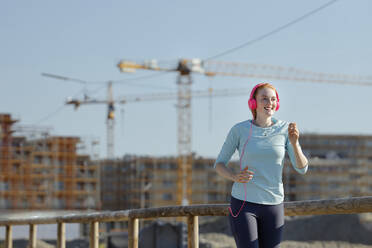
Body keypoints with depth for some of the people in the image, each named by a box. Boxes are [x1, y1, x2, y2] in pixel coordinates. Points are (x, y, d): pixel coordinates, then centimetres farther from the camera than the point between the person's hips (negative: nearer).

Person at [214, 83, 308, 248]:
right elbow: (219, 164, 4)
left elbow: (302, 168, -3)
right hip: (243, 204, -3)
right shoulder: (239, 130, -4)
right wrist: (235, 177, -17)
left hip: (273, 204, 3)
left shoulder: (285, 129, 0)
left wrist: (294, 143, -21)